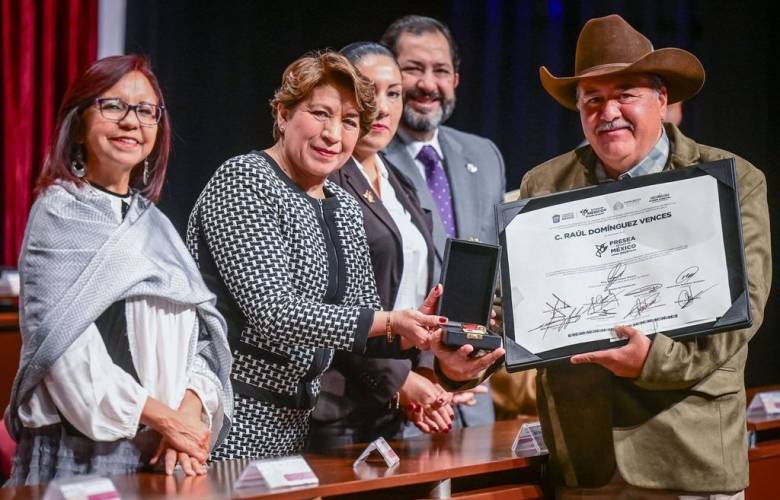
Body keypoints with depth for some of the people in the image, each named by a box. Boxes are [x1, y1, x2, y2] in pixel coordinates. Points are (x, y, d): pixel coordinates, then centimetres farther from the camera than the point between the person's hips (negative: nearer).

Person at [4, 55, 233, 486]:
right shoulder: (59, 215, -4)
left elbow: (202, 330, 6)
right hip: (83, 445, -5)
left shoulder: (153, 224, 14)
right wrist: (162, 417, -16)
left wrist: (190, 411, -12)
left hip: (164, 449, 6)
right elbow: (64, 341, -14)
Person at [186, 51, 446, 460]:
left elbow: (364, 314, 15)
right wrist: (387, 322, -22)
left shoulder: (344, 208, 13)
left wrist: (407, 335, -7)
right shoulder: (242, 181, -11)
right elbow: (272, 310, -20)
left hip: (294, 421, 8)